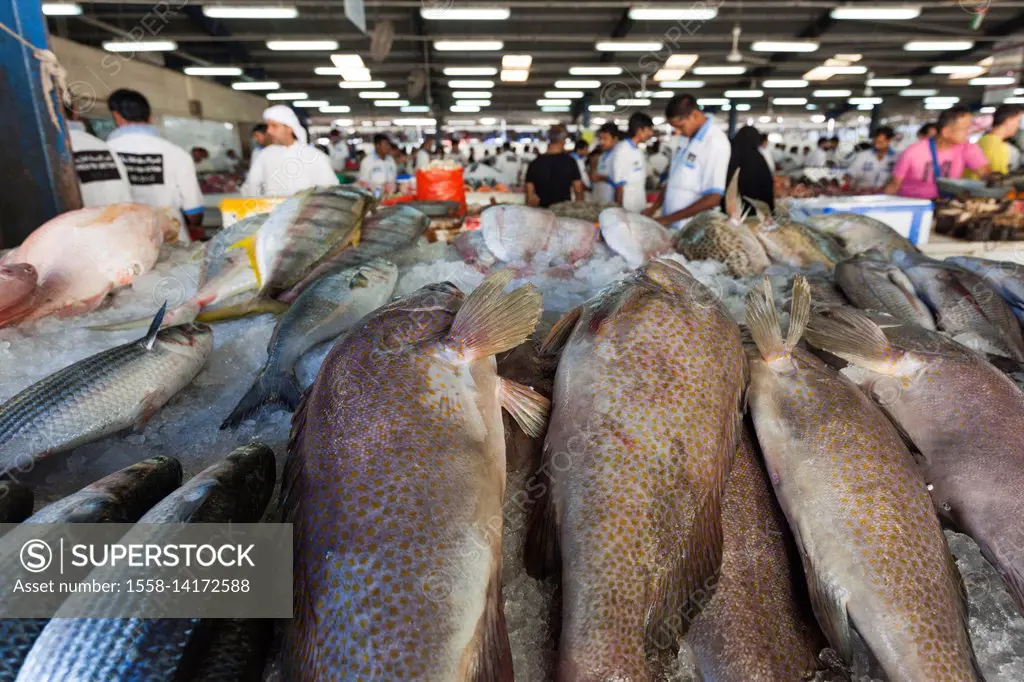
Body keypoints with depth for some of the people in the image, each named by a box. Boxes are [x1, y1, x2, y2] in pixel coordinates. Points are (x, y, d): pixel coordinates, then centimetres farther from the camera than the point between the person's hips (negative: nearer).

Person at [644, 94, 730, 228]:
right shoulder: (687, 137, 8)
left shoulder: (716, 143, -16)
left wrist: (668, 219, -20)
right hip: (669, 224, 7)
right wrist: (653, 208, 7)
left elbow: (713, 199, -20)